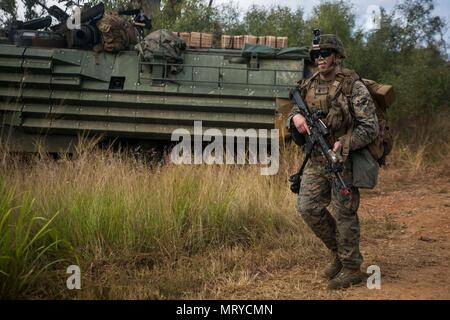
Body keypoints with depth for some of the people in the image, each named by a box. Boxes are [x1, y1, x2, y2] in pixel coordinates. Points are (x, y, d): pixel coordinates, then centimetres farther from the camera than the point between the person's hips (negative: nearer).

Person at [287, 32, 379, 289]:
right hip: (317, 159, 6)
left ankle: (352, 268, 15)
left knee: (344, 214, 0)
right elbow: (291, 115, 14)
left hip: (345, 159, -6)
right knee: (308, 207, 3)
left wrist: (344, 145, -26)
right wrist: (296, 118, -11)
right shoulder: (308, 86, 9)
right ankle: (337, 251, 25)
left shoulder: (353, 86, -10)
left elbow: (371, 127, -13)